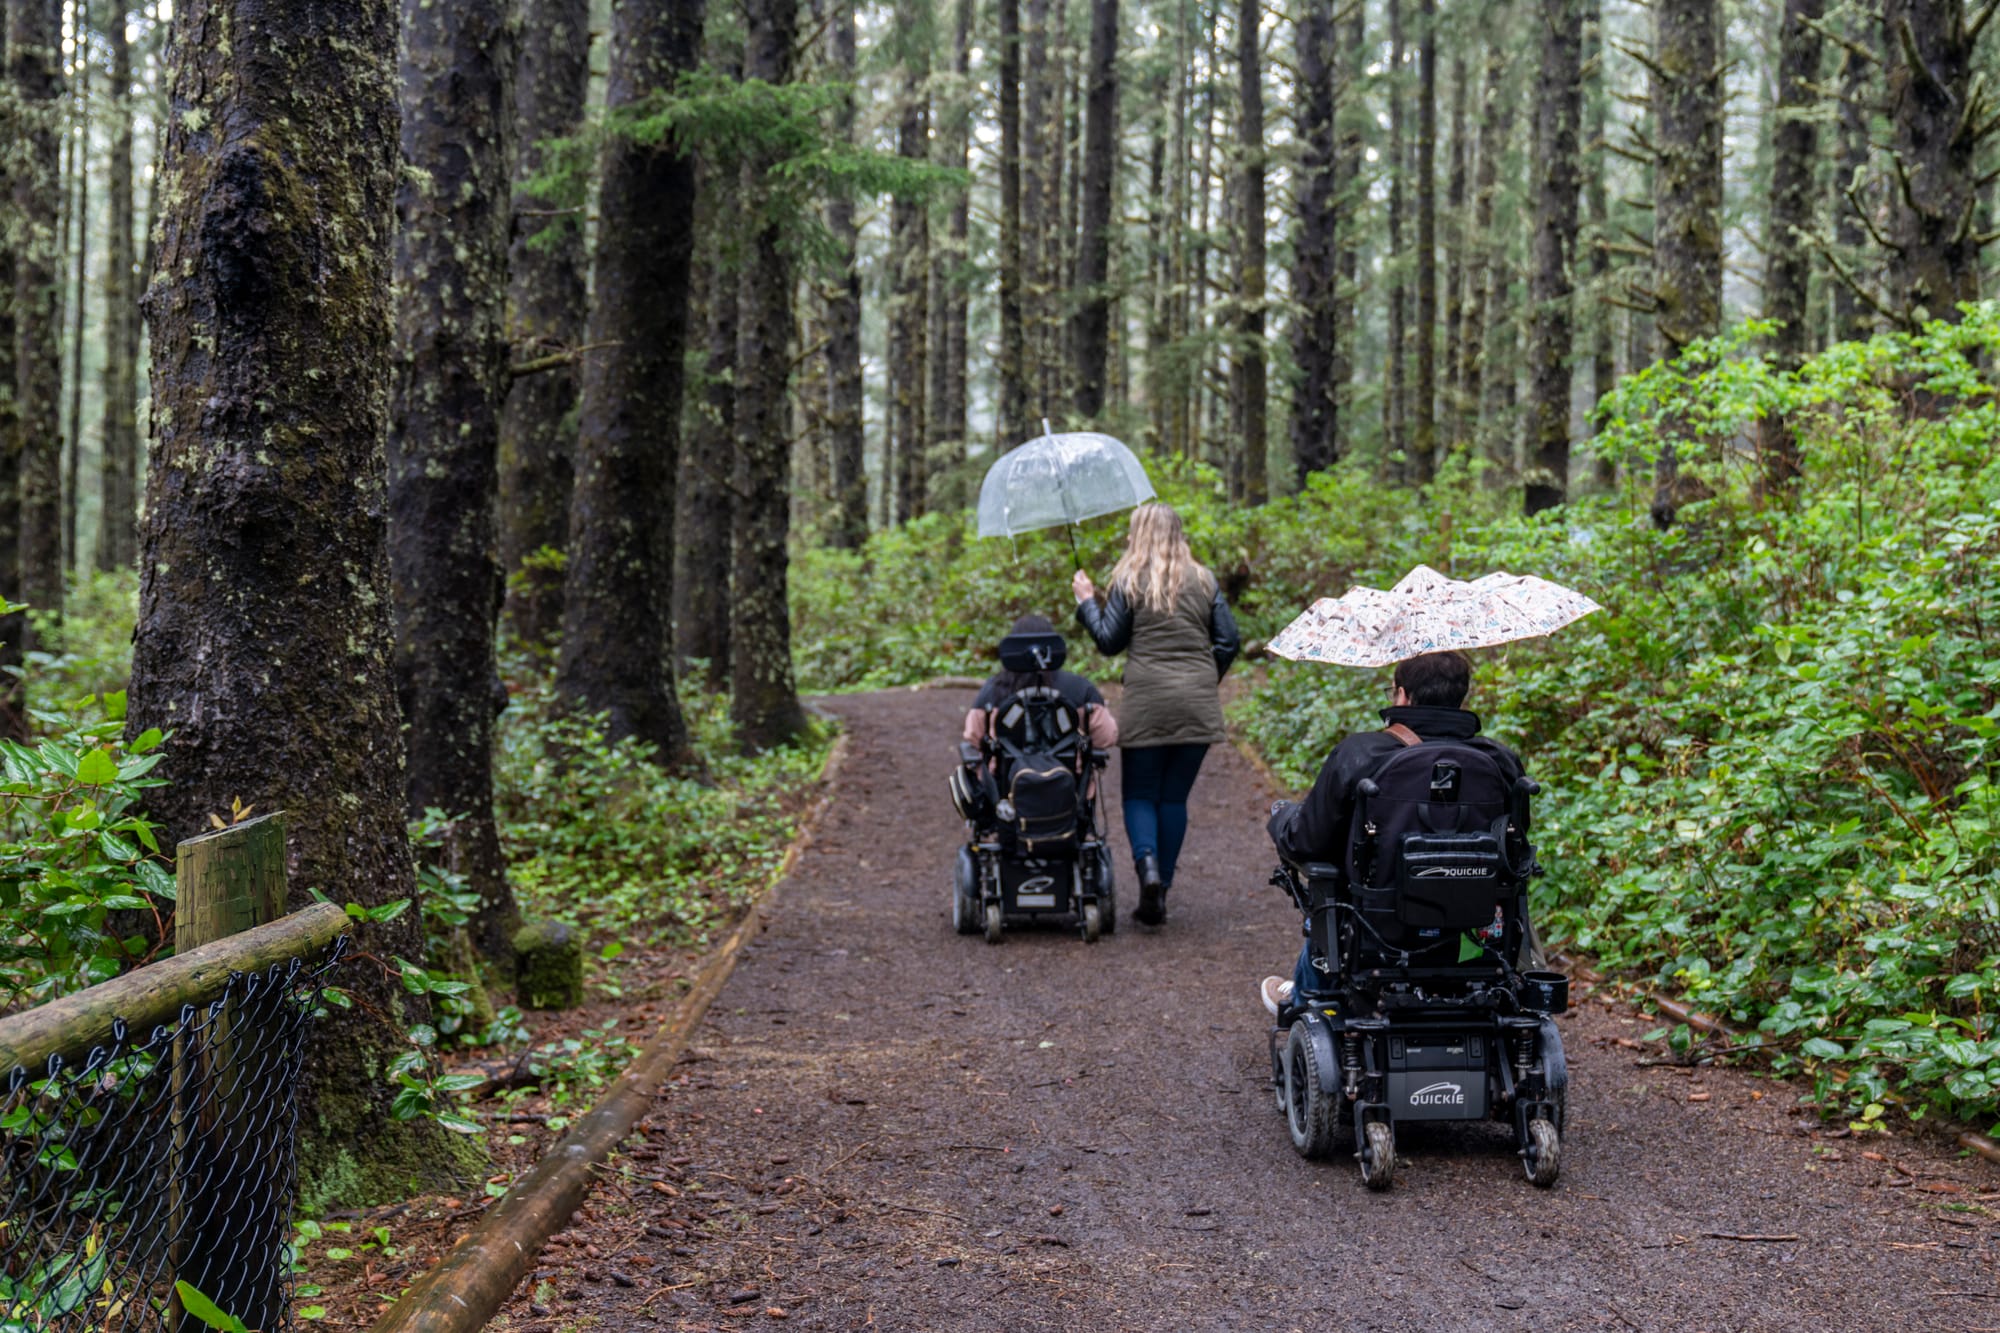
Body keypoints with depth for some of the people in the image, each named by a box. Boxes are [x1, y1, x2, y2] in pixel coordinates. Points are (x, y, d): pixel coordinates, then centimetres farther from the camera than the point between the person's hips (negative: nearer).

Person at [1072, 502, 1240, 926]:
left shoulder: (1128, 581, -1)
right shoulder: (1204, 580, 8)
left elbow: (1109, 641, -1)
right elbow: (1227, 641, 6)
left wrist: (1087, 602, 12)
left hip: (1146, 704, -3)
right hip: (1197, 706, 3)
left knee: (1139, 793, 8)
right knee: (1175, 796, 9)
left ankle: (1147, 863, -19)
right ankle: (1159, 894, 10)